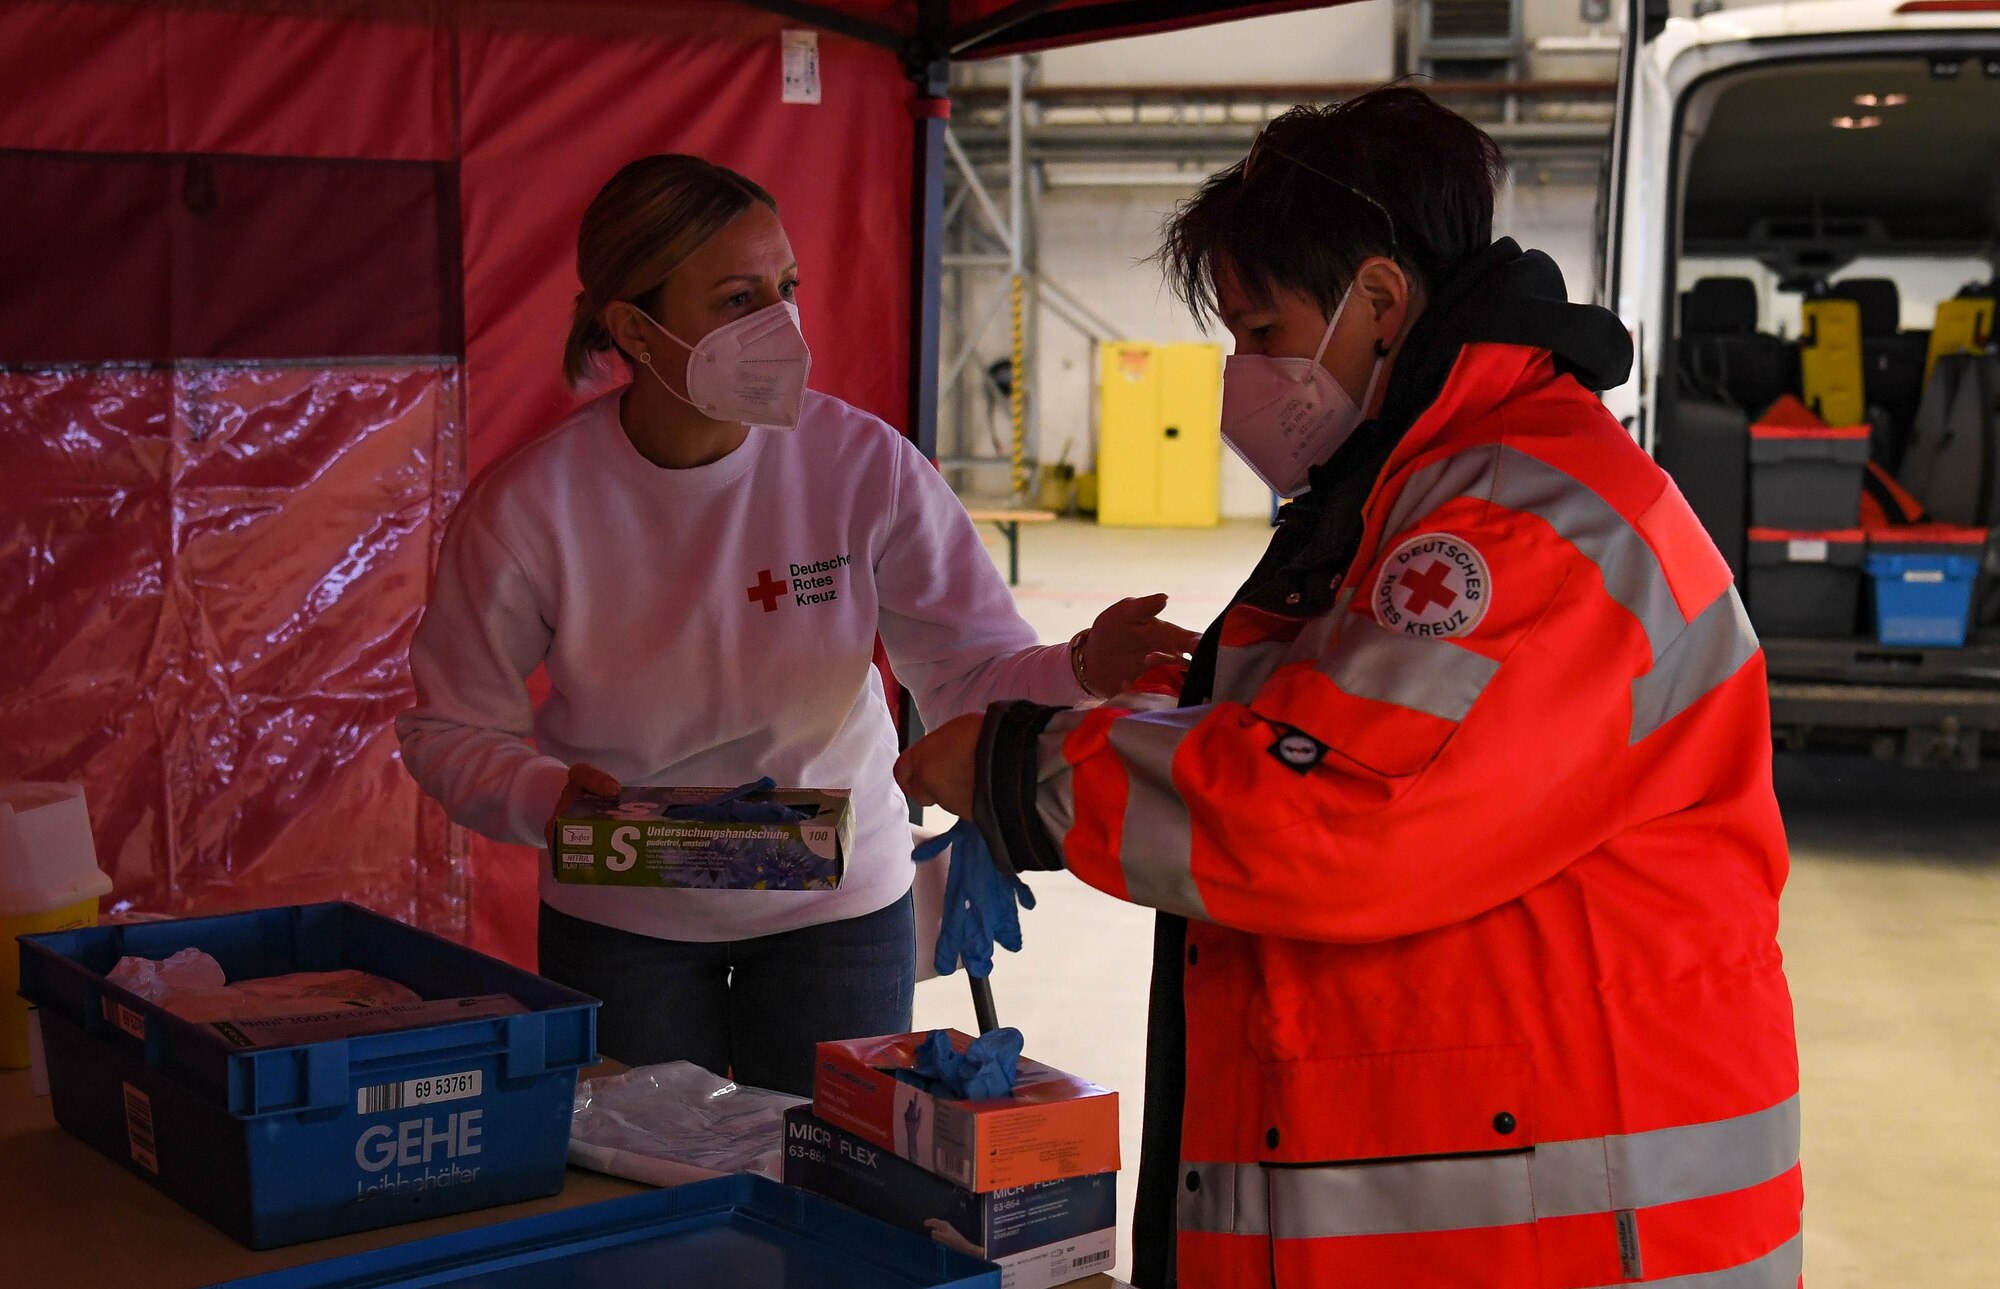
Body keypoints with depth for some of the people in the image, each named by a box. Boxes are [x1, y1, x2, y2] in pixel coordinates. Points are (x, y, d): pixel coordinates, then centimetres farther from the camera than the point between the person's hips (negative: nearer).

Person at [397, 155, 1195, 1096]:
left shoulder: (864, 466, -16)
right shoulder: (526, 506, -17)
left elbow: (973, 674, -16)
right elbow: (449, 728, -9)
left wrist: (1079, 671, -36)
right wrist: (546, 797, -28)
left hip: (835, 904, 1)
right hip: (620, 923, 0)